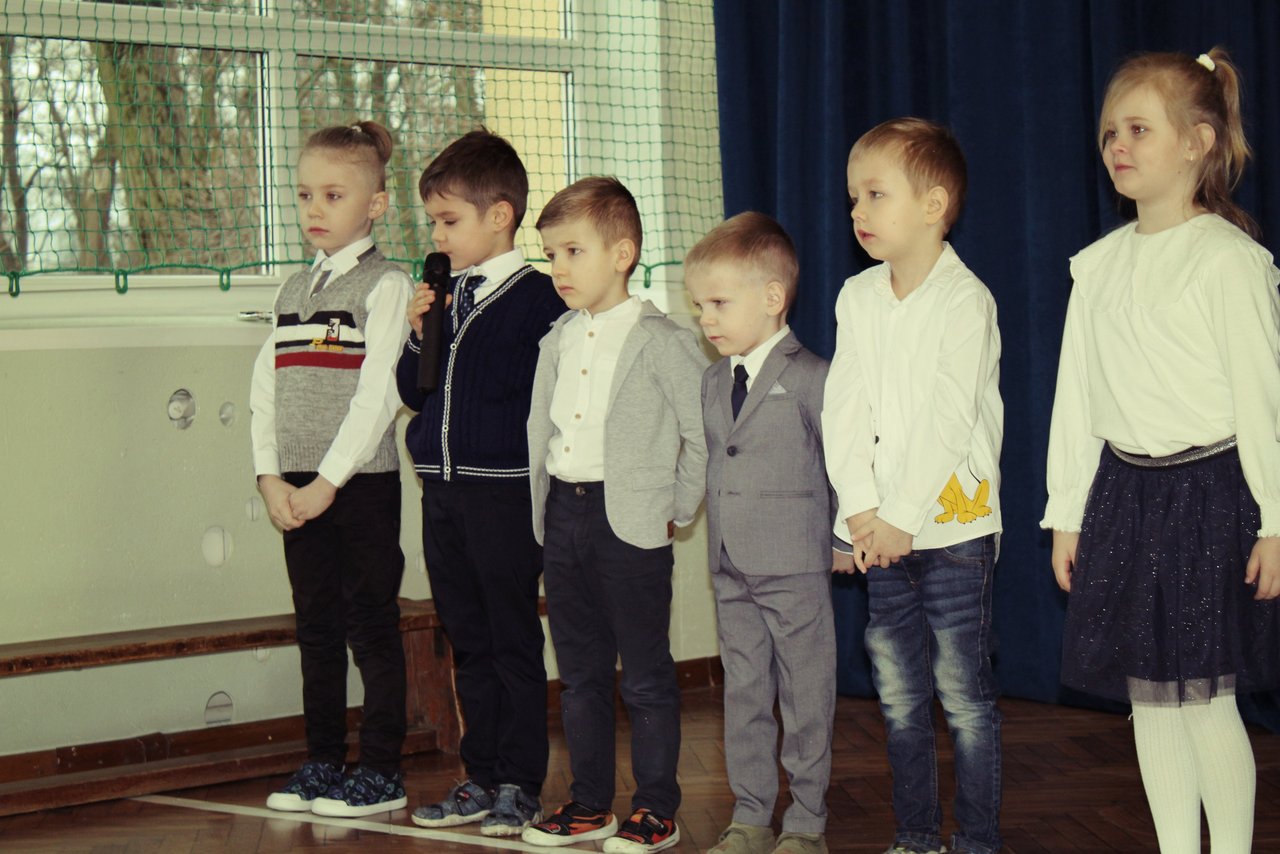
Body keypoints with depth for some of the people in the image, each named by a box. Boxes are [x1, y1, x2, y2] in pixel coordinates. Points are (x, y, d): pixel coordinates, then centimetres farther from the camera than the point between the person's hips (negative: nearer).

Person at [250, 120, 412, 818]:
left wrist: (329, 481, -15)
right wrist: (271, 479, -1)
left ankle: (381, 773, 4)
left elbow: (378, 395, -12)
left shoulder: (386, 286, -5)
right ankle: (321, 764, 20)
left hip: (361, 481, -6)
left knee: (371, 627, -1)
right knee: (316, 626, 11)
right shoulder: (293, 290, 15)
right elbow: (264, 388, 11)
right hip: (296, 487, 6)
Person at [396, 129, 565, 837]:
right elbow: (415, 393, 14)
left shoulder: (535, 297, -9)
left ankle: (519, 784, 9)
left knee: (513, 641, 1)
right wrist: (418, 334, 1)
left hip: (504, 492, -7)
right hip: (442, 490, 7)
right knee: (469, 643, 13)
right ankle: (481, 777, 22)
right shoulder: (445, 295, 12)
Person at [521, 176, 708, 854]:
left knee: (646, 675, 1)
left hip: (630, 521, -7)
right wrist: (544, 508, 10)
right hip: (564, 516, 7)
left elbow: (705, 432, -8)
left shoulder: (660, 341, -9)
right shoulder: (558, 341, 12)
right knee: (580, 671, 13)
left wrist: (678, 509, -5)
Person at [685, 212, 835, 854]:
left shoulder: (811, 379, -9)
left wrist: (843, 541, -5)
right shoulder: (713, 381, 12)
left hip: (795, 567, -6)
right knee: (743, 693, 11)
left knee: (805, 697, 2)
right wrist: (711, 538, 15)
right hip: (731, 570, 6)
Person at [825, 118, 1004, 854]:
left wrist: (901, 515, -15)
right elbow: (844, 409, 5)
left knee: (964, 695, -3)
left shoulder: (965, 301, -9)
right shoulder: (858, 298, 9)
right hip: (882, 529, 6)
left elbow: (950, 421, -14)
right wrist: (861, 509, -5)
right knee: (899, 694, 10)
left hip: (952, 523, -6)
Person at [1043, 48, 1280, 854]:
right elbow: (1076, 398, 12)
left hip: (1209, 491, -6)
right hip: (1125, 489, 6)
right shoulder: (1099, 264, 9)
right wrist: (1067, 513, 12)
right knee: (1148, 695, 10)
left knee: (1206, 696, -3)